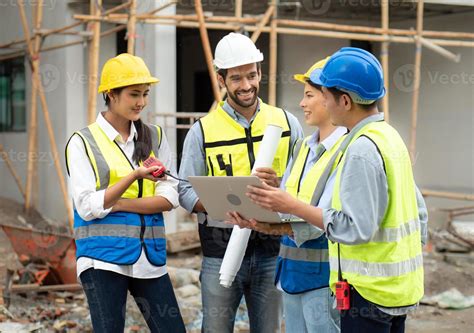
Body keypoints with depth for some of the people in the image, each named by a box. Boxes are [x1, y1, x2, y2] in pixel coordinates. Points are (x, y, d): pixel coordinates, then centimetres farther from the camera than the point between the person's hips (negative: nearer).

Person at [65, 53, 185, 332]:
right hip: (104, 257, -3)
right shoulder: (82, 142, -1)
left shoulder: (155, 137, 9)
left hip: (150, 256, 3)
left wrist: (116, 204, -12)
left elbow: (169, 198, 0)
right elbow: (87, 207, -10)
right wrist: (135, 175, -18)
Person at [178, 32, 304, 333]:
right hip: (221, 250, -1)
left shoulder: (286, 123, 6)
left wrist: (279, 186, -18)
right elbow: (186, 190, -1)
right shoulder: (203, 131, 1)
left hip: (272, 248, 1)